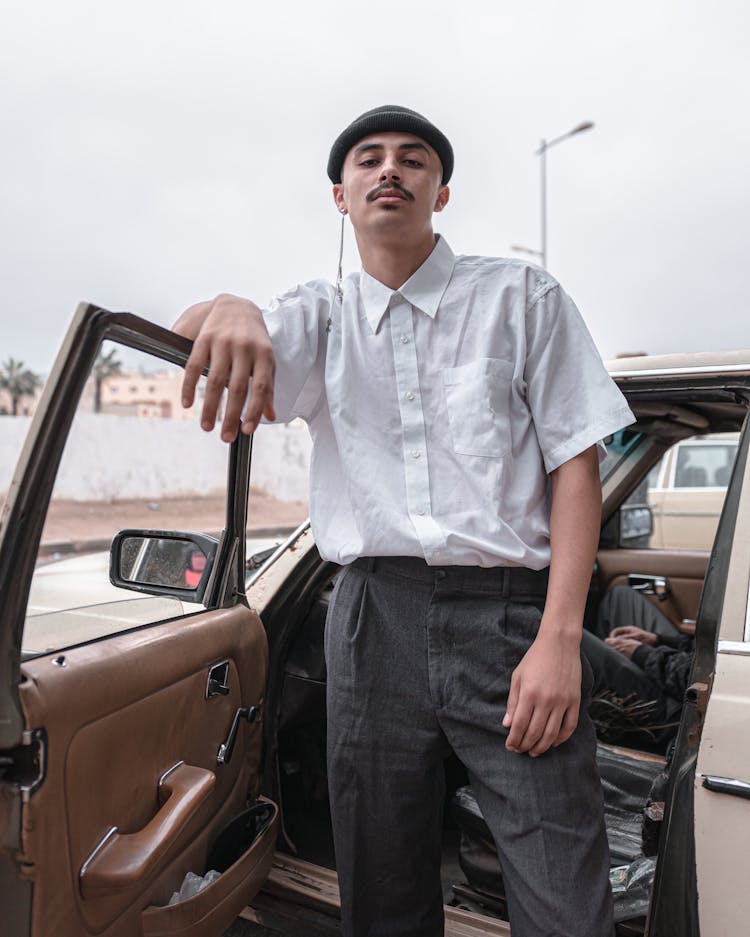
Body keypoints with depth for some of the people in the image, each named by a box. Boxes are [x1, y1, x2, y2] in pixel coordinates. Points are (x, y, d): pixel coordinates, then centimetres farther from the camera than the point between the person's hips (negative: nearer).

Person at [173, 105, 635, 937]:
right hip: (374, 616, 3)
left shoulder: (521, 297, 6)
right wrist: (228, 310, -27)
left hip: (508, 611, -2)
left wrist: (558, 639, -10)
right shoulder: (322, 318, 13)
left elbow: (575, 463, 0)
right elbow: (188, 337, -1)